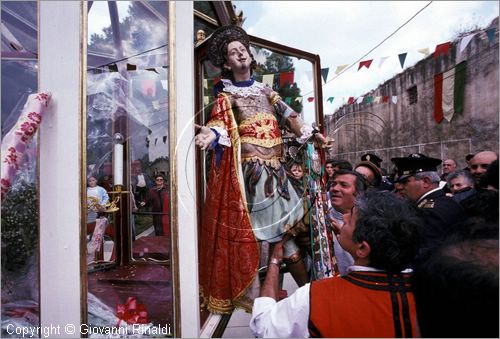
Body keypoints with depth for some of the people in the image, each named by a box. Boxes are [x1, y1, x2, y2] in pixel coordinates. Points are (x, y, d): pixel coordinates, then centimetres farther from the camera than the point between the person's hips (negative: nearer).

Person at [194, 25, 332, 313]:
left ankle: (308, 290, 18)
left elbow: (287, 114, 14)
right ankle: (252, 296, 9)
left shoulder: (265, 91, 21)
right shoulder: (226, 96, 6)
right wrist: (210, 135, -34)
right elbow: (220, 122, -12)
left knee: (286, 226, 7)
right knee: (249, 230, -3)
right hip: (248, 169, -4)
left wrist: (311, 133, 4)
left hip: (275, 169, 4)